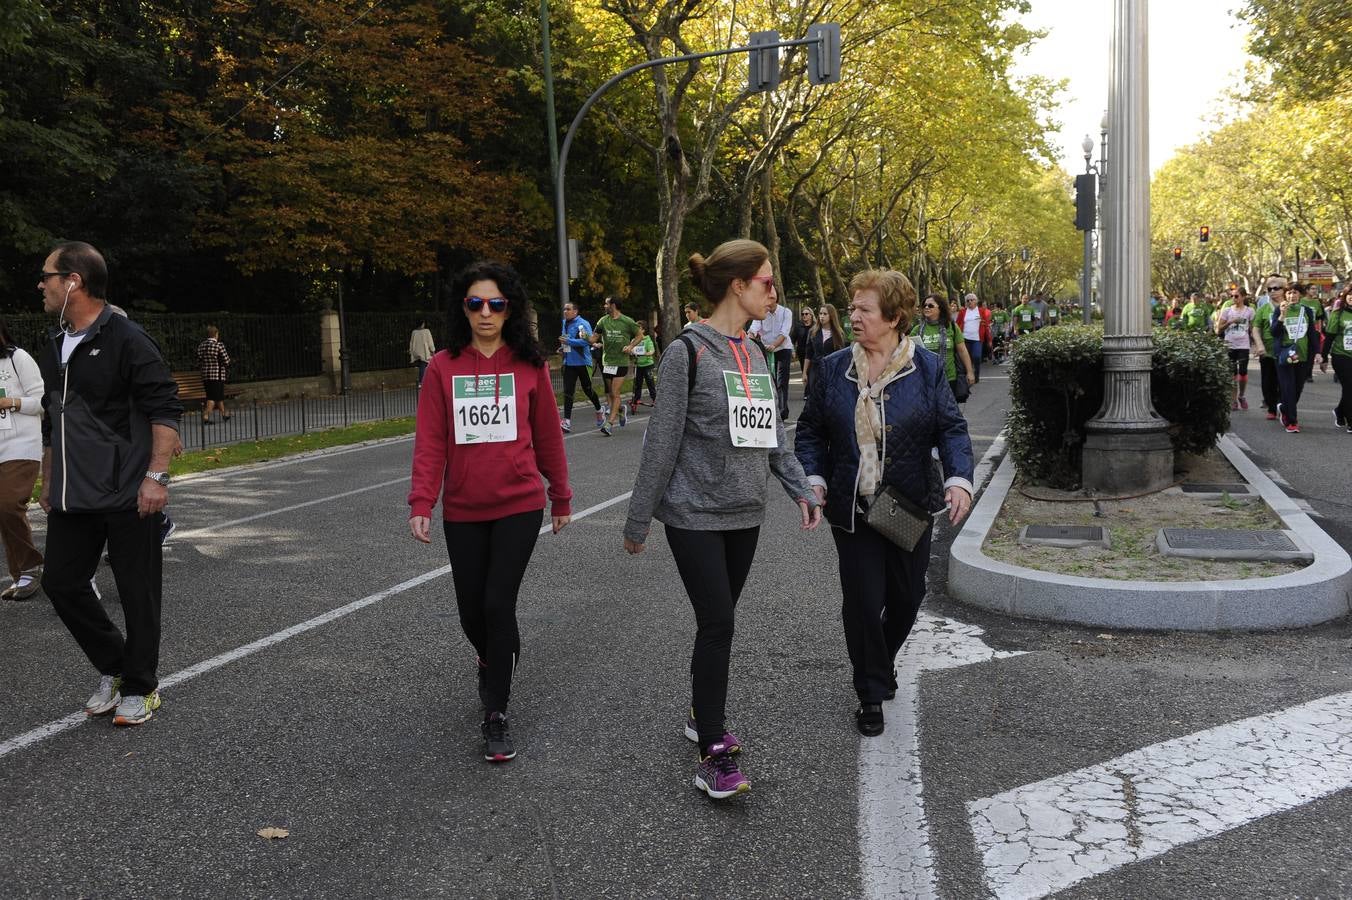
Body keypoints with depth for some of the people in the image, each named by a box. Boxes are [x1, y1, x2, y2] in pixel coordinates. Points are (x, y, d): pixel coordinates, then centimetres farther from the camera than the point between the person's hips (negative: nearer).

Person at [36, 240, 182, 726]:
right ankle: (113, 668, 28)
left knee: (137, 591, 2)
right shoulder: (53, 349, 13)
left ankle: (140, 688, 17)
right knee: (61, 581, 10)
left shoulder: (126, 339, -11)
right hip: (73, 499, 8)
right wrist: (48, 482, 23)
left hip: (129, 497, -8)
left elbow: (165, 409, -15)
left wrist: (156, 476, -20)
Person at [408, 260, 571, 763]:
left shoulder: (529, 365, -2)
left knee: (499, 604, -8)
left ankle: (496, 715, 8)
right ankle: (494, 662, 45)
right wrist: (421, 503, -14)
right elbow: (430, 440, -4)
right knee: (471, 611, 11)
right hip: (463, 510, 2)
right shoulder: (444, 367, -1)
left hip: (519, 505, -2)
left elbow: (547, 435, 5)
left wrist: (561, 497, 12)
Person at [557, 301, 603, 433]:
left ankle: (599, 412, 32)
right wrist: (563, 347, 10)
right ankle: (567, 421, -5)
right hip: (569, 362, 6)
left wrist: (568, 341, -25)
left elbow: (587, 341, -25)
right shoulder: (565, 323, 12)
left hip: (582, 362, -6)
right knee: (568, 391, -3)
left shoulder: (583, 324, -13)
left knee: (587, 389, 8)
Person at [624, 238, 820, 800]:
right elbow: (662, 440, -11)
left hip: (745, 514, 7)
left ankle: (703, 716, 30)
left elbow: (773, 434, 16)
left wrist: (800, 489, 5)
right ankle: (713, 754, 0)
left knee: (718, 622, 13)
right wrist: (638, 520, -8)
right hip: (696, 515, -6)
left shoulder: (753, 355, 11)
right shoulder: (688, 352, -11)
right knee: (717, 623, -8)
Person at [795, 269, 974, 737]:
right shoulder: (833, 369, 2)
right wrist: (814, 478, -9)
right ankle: (872, 694, 17)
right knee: (862, 601, -1)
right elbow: (810, 430, 7)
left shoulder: (927, 368, -2)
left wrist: (959, 479, -20)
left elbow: (952, 429, -3)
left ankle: (880, 661, 43)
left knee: (906, 597, 13)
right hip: (852, 510, 0)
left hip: (910, 509, 0)